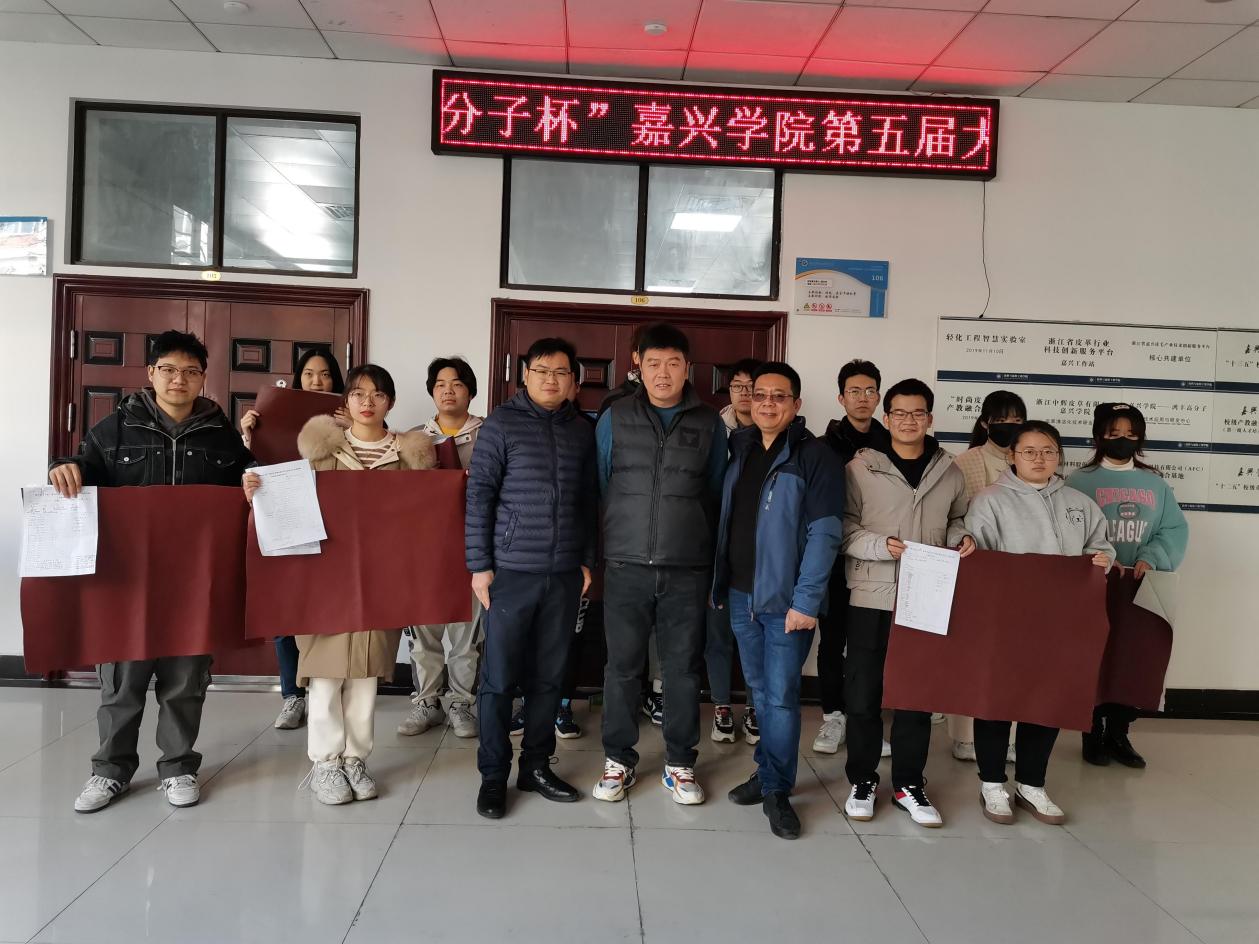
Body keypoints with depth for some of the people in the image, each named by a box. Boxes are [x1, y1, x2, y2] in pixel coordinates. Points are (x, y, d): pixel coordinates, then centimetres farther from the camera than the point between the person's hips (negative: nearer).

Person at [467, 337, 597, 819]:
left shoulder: (581, 431, 9)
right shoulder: (501, 424, -3)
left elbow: (589, 502, 13)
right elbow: (479, 496, -5)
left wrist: (587, 561, 10)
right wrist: (479, 565, -8)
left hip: (564, 575, 4)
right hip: (511, 571, -4)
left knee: (549, 675, 11)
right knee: (499, 677, 3)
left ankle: (536, 766, 25)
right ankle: (493, 774, 16)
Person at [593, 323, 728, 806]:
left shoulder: (709, 423, 6)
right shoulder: (615, 418, 4)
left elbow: (717, 495, 11)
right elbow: (596, 487, 7)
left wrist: (716, 564, 8)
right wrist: (595, 554, 3)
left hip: (687, 571, 0)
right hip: (626, 567, 0)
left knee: (683, 669, 7)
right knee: (622, 667, 6)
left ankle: (680, 765, 22)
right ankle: (618, 761, 21)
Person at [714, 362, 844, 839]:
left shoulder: (815, 457, -9)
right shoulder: (740, 449, 9)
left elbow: (824, 533, -14)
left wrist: (806, 601, -18)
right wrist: (720, 583, 8)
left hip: (785, 600, -5)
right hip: (740, 595, 6)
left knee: (781, 696, 0)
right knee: (760, 691, 16)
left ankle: (776, 790, 13)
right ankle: (770, 772, 30)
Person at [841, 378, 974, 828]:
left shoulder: (949, 472, 9)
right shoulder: (862, 467, -2)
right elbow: (844, 528, -4)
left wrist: (961, 539, -1)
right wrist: (882, 545, -19)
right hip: (872, 596, -2)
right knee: (863, 693, 5)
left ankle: (908, 784, 24)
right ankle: (862, 780, 21)